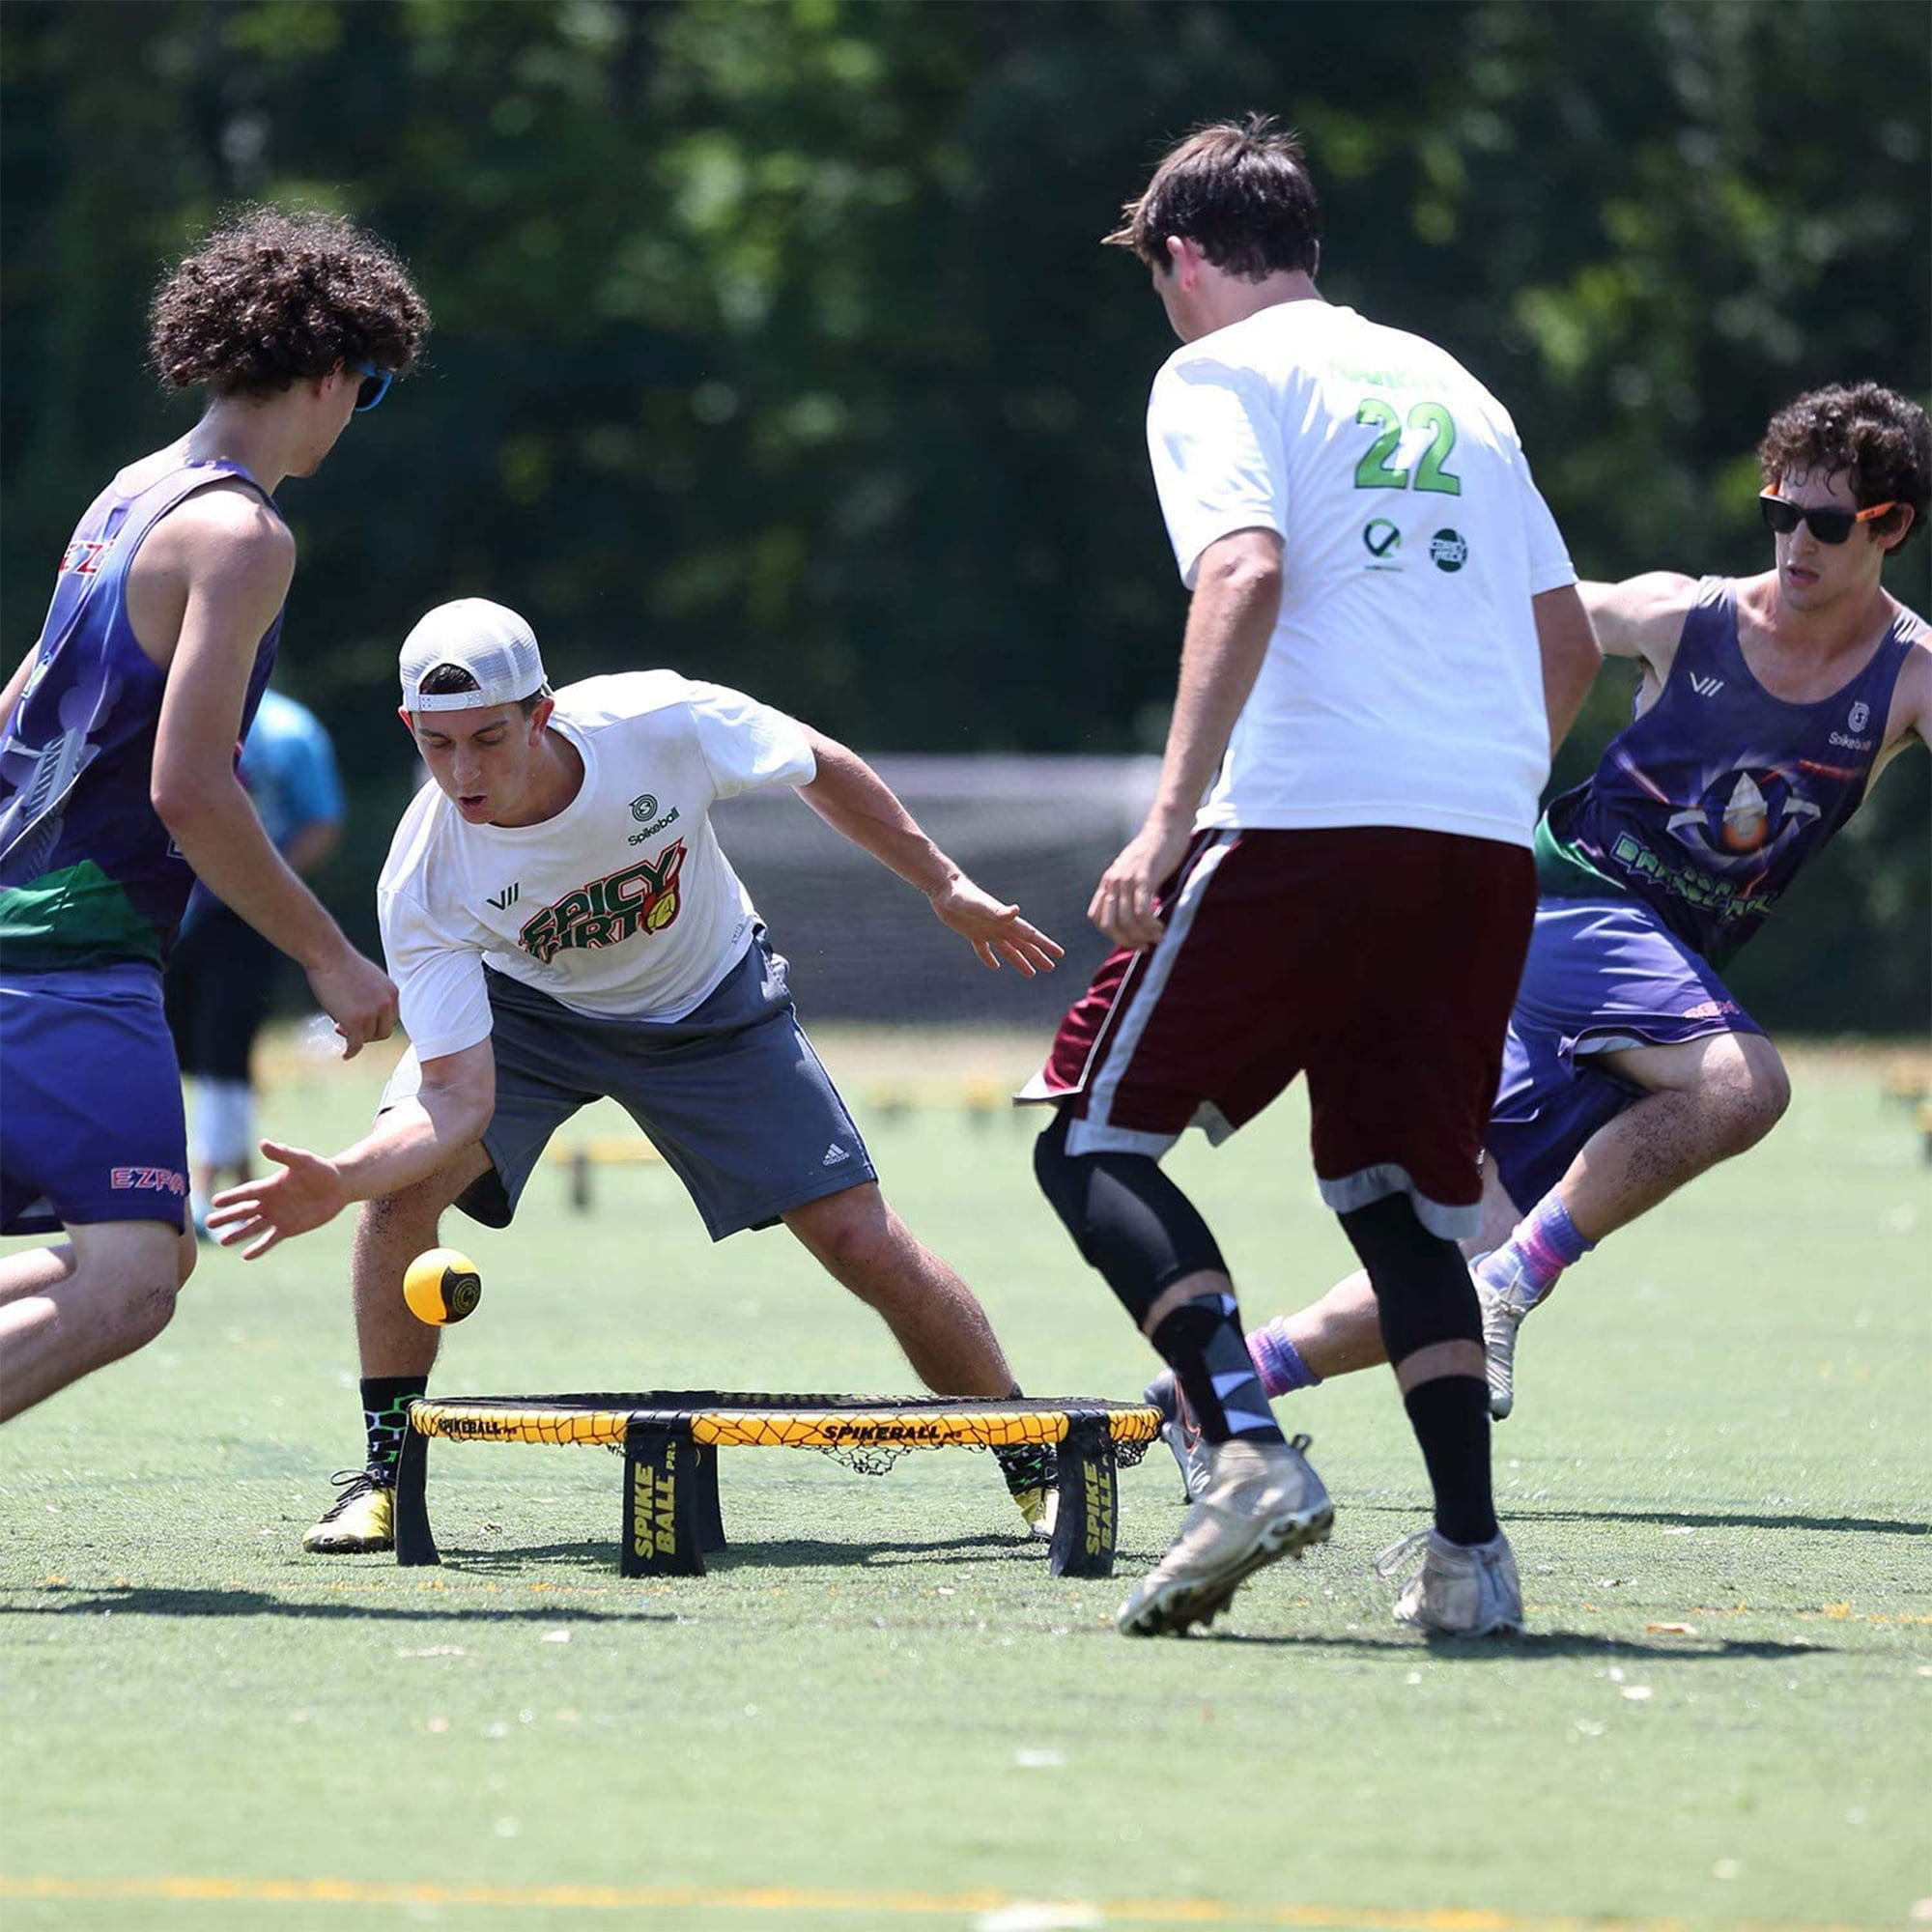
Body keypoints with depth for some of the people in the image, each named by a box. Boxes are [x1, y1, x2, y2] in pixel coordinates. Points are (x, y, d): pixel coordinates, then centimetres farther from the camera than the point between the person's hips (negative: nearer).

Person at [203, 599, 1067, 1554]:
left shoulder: (662, 722, -34)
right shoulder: (423, 883, -33)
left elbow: (819, 769, -12)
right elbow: (458, 1099, -33)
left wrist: (945, 884, -6)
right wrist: (341, 1179, -52)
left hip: (710, 1002, 0)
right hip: (523, 1007, 0)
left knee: (862, 1241, -7)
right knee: (402, 1182, -25)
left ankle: (1033, 1466, 13)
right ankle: (383, 1472, -8)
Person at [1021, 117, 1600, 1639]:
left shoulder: (1218, 375, 4)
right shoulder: (1450, 387, 24)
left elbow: (1247, 567, -14)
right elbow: (1569, 642, 24)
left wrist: (1171, 814, -19)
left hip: (1306, 821, -6)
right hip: (1487, 846, 6)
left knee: (1093, 1136, 1)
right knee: (1399, 1196, 15)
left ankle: (1251, 1454, -18)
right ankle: (1471, 1550, 3)